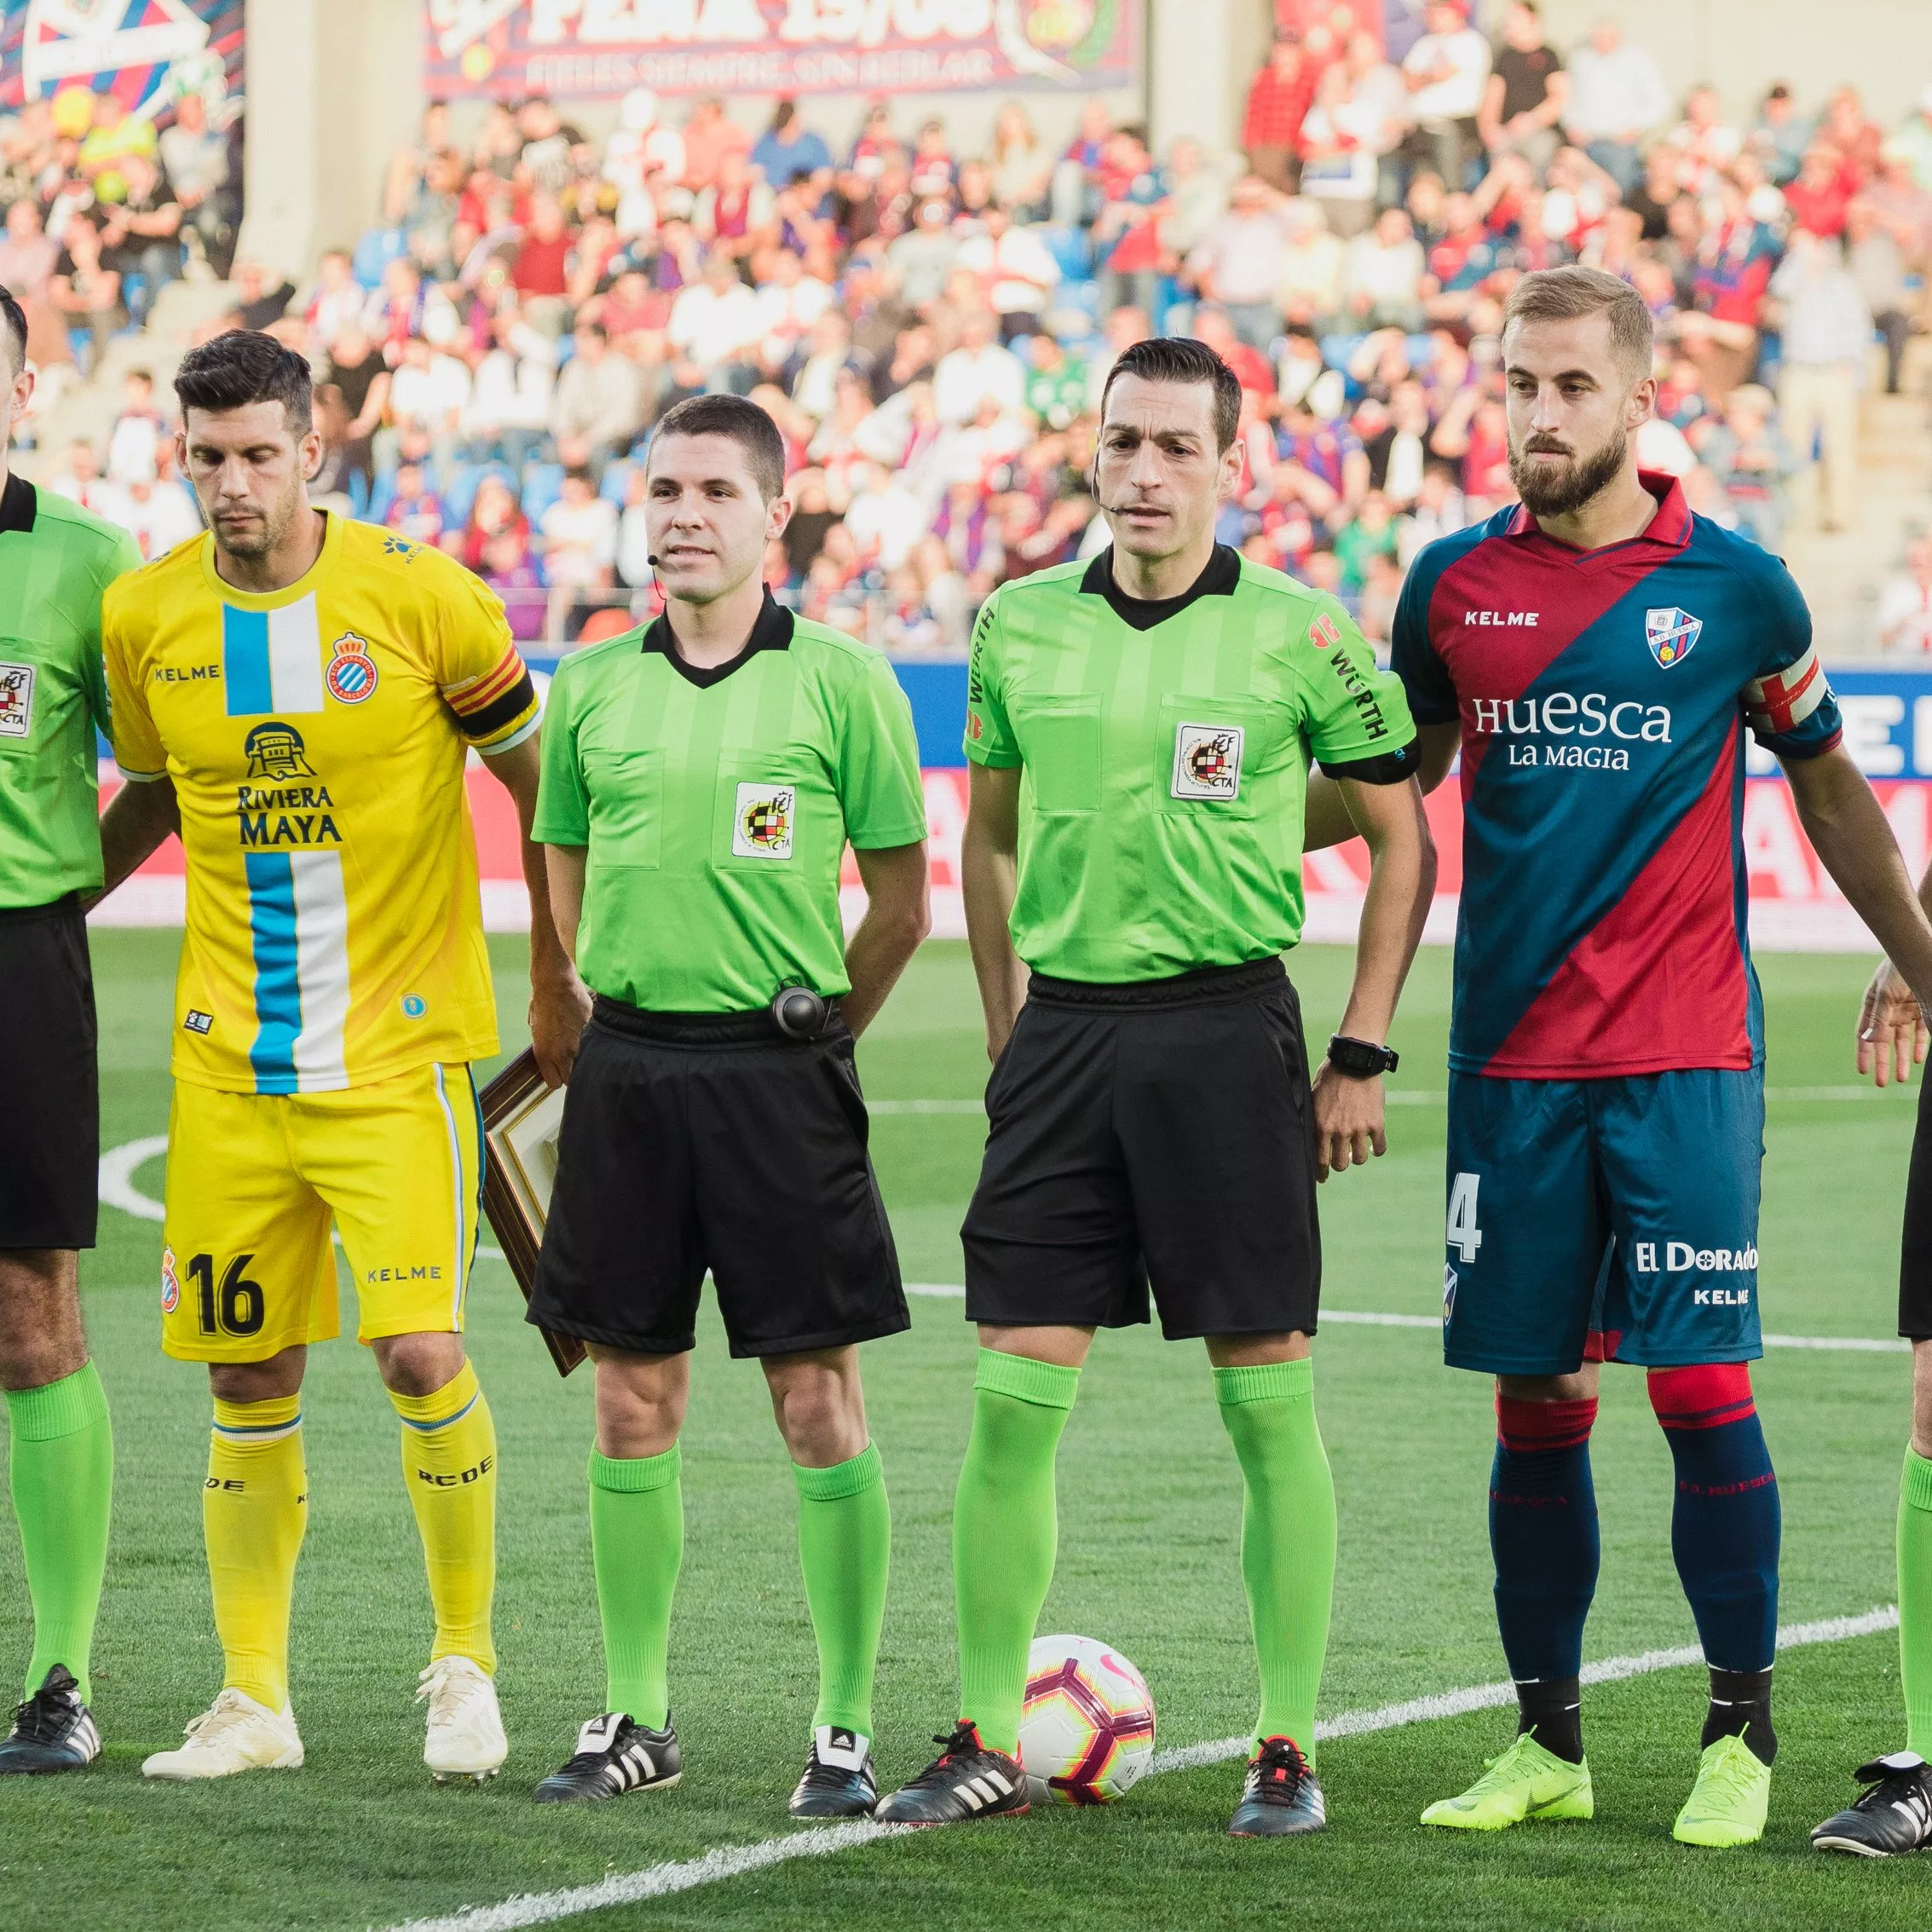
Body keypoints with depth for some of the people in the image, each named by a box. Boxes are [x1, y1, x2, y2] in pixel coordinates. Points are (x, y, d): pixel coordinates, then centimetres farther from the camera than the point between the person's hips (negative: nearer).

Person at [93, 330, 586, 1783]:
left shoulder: (419, 597, -8)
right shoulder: (144, 616, 2)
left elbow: (540, 779, 3)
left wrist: (556, 978, 7)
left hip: (397, 1048, -3)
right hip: (227, 1058, 3)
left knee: (422, 1352, -13)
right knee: (250, 1381, 5)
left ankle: (465, 1665, 5)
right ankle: (254, 1701, 15)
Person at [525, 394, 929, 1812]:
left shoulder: (840, 683, -3)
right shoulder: (592, 688, 7)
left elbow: (903, 905, 2)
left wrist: (801, 1037, 6)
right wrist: (638, 1013, 13)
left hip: (779, 1069, -3)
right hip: (627, 1069, 3)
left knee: (819, 1405, -2)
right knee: (634, 1404, 7)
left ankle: (847, 1729, 3)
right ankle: (636, 1717, 15)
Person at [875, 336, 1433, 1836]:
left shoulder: (1297, 634, -3)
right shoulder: (1022, 627, 7)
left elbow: (1402, 840, 3)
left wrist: (1363, 1055, -1)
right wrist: (1009, 1029, 14)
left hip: (1227, 1026, -3)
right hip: (1063, 1027, 3)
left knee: (1267, 1400, 0)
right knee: (1015, 1396, 0)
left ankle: (1288, 1749, 8)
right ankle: (988, 1742, 8)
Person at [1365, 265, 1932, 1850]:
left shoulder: (1734, 588, -1)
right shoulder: (1455, 585, 5)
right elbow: (1397, 776, 19)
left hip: (1685, 1062, -2)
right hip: (1512, 1063, 2)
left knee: (1701, 1386, -6)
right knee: (1536, 1398, 6)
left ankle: (1742, 1734, 5)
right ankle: (1547, 1741, 15)